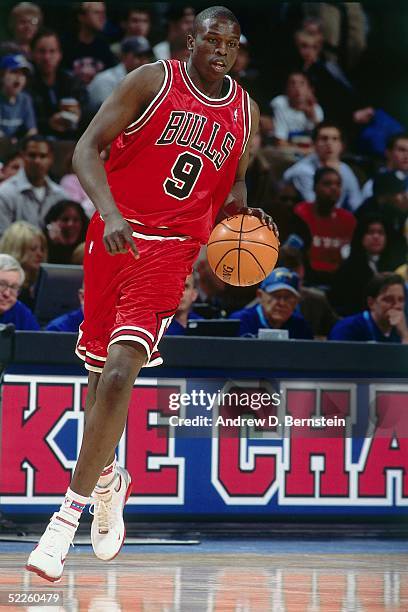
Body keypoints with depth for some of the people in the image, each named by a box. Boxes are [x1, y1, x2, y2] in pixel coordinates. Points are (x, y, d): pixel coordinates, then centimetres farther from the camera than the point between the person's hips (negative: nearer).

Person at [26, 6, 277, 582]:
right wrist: (109, 213, -26)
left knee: (118, 376, -17)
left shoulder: (245, 113, 8)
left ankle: (68, 515, -16)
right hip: (116, 236, 0)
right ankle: (107, 480, 40)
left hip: (171, 252, 0)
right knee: (102, 372, 13)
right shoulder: (151, 81, -3)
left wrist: (240, 208, 1)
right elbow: (87, 149, -10)